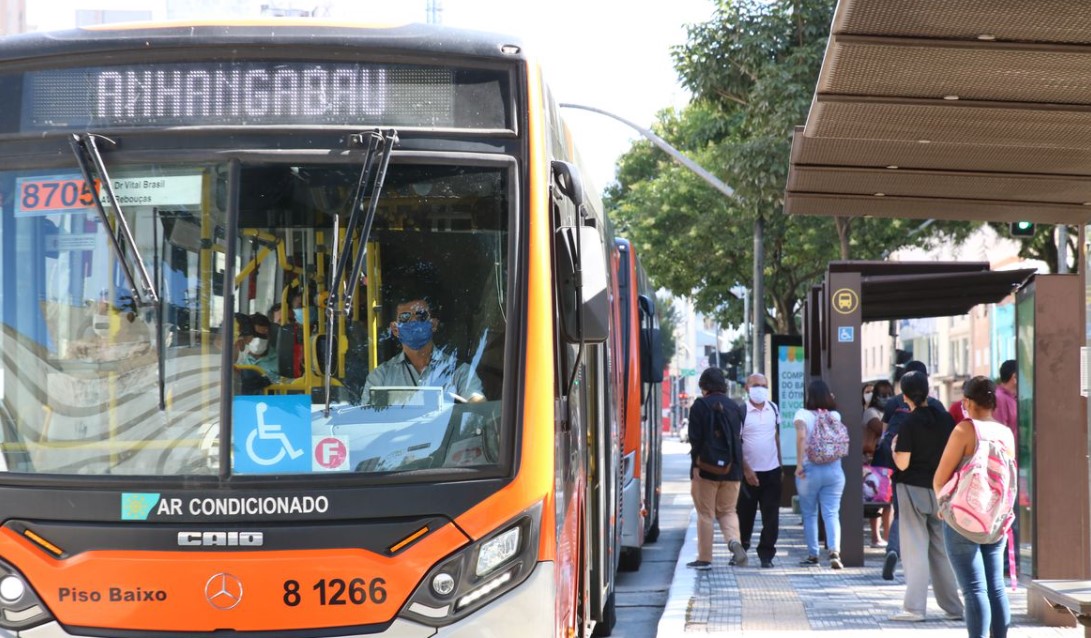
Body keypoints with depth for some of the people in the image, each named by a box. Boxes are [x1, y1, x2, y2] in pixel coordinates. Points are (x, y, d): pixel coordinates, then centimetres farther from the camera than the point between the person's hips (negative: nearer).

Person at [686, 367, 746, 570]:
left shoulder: (700, 405, -6)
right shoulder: (735, 407, 8)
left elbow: (696, 437, -12)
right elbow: (740, 437, 11)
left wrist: (695, 464, -10)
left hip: (706, 469, -4)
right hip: (731, 469, 4)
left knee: (705, 513, 5)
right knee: (728, 510, 14)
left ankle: (705, 558, 7)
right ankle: (734, 540, -13)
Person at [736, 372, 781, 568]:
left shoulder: (774, 409, 7)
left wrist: (781, 467, 15)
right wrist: (746, 470, -14)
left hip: (772, 471, 4)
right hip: (749, 472, -3)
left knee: (771, 516, 1)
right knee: (745, 515, 6)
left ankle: (766, 554, 7)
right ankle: (740, 550, 22)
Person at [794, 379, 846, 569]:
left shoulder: (803, 414, -5)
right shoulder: (835, 415, 5)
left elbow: (801, 436, -21)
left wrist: (799, 463, -18)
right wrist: (830, 403, 20)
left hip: (810, 469, -2)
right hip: (834, 468, 2)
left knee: (809, 514, 11)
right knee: (832, 513, -1)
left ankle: (812, 555, 16)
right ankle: (835, 551, -20)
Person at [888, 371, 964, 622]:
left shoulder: (909, 424, -13)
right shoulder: (944, 417, 2)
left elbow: (902, 464, -16)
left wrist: (894, 448, 2)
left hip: (913, 490, -5)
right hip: (941, 490, 5)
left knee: (915, 549, -2)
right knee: (942, 549, 13)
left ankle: (914, 607, -4)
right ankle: (953, 606, 15)